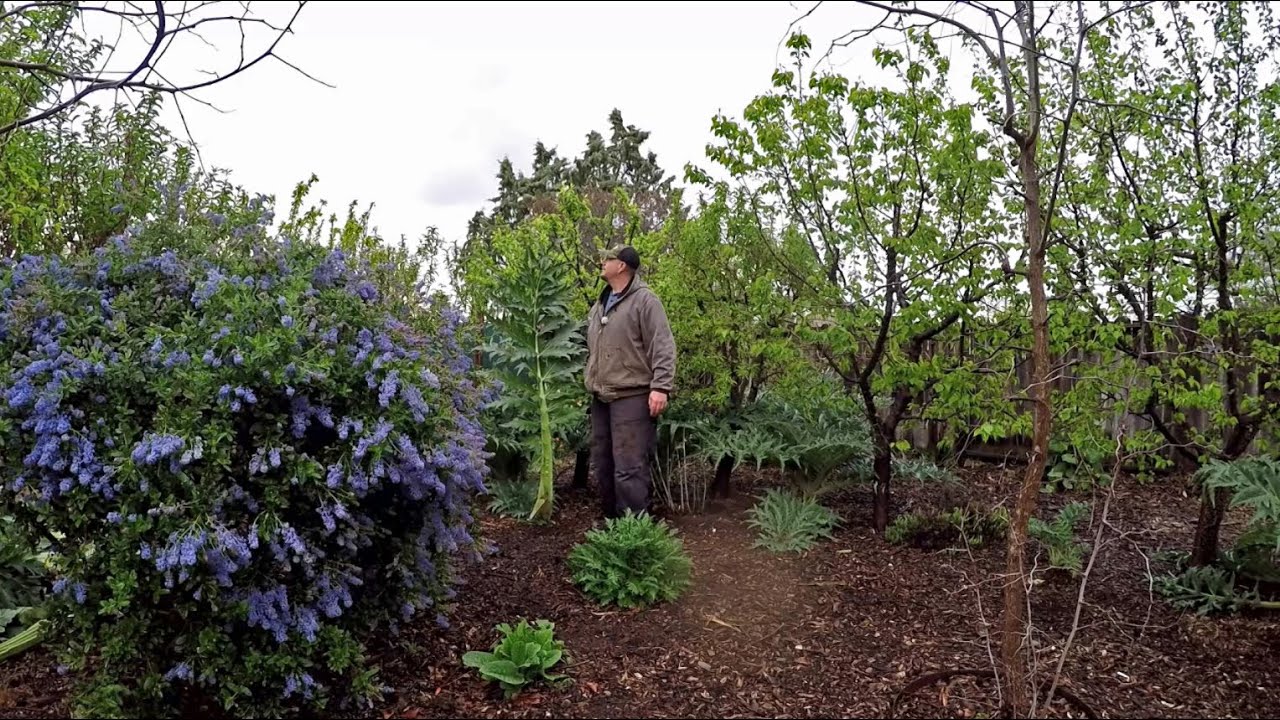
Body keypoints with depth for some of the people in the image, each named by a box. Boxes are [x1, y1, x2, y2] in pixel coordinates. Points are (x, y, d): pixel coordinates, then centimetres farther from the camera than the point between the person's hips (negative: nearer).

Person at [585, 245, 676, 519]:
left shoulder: (644, 300, -6)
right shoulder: (599, 306, 18)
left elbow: (663, 347, -14)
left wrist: (660, 387, -21)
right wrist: (591, 383, 24)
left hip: (631, 397, -8)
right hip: (600, 398, 8)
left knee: (628, 468, -9)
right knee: (603, 465, 13)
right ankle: (611, 519, 26)